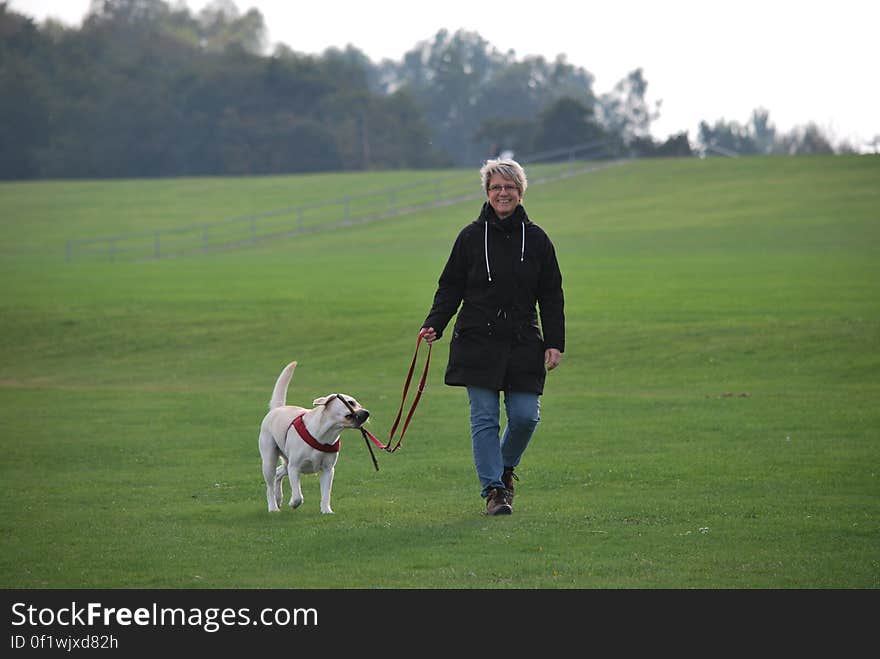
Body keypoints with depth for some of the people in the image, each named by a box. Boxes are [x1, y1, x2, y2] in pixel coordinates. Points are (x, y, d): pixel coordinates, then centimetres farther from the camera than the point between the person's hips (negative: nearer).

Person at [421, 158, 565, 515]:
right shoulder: (471, 237, 3)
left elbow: (552, 297, 9)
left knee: (525, 416, -2)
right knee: (485, 419, -5)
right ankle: (493, 490, 1)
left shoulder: (536, 239, 6)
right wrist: (434, 325, -9)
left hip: (523, 344, 1)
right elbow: (450, 287, 6)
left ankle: (505, 468, 26)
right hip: (478, 343, -1)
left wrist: (555, 343, 2)